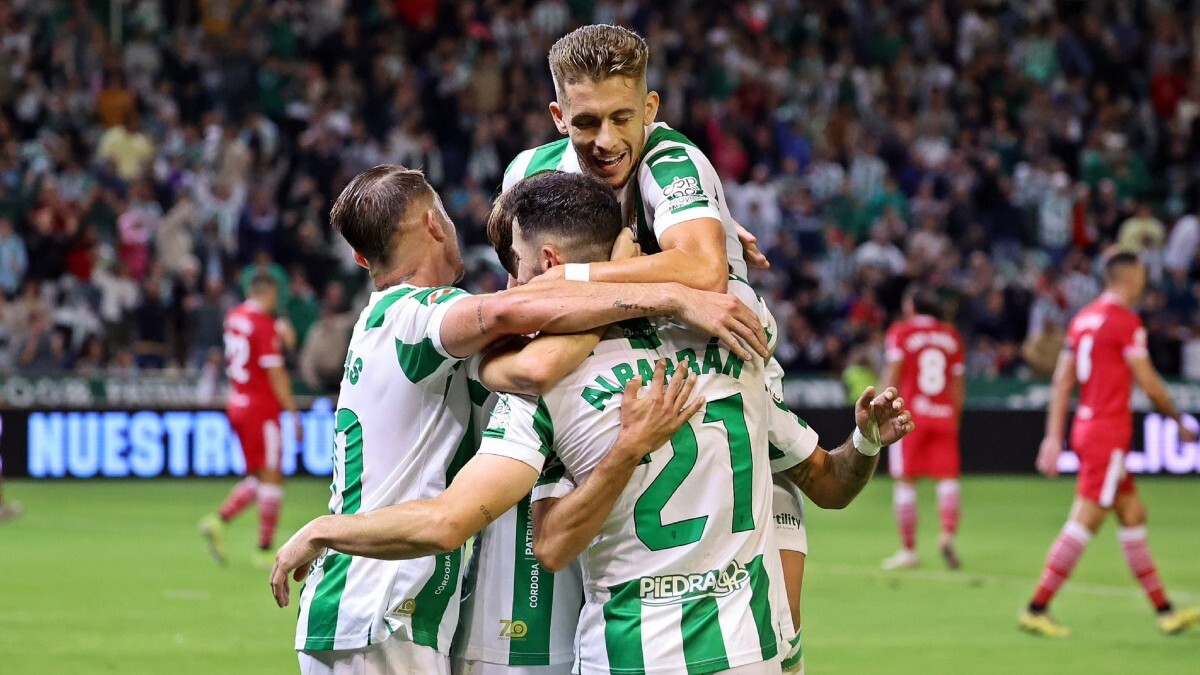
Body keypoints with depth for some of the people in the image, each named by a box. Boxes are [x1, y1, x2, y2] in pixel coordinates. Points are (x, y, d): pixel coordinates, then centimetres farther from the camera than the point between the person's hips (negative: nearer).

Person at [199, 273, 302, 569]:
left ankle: (219, 519, -1)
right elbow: (275, 374, -16)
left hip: (237, 406, 8)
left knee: (258, 477, 16)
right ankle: (265, 550, -2)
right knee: (271, 476, -3)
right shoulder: (265, 325, -14)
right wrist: (293, 414, -13)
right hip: (262, 408, -8)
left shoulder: (233, 317, 8)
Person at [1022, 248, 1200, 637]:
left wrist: (1054, 436, 11)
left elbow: (1062, 381, 11)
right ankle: (1036, 609, -10)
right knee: (1084, 522, -9)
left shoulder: (1084, 318, 12)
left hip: (1086, 427, 9)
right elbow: (1149, 385, -12)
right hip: (1109, 433, -9)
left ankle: (1164, 611, 17)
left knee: (1133, 516, 13)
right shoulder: (1126, 321, -12)